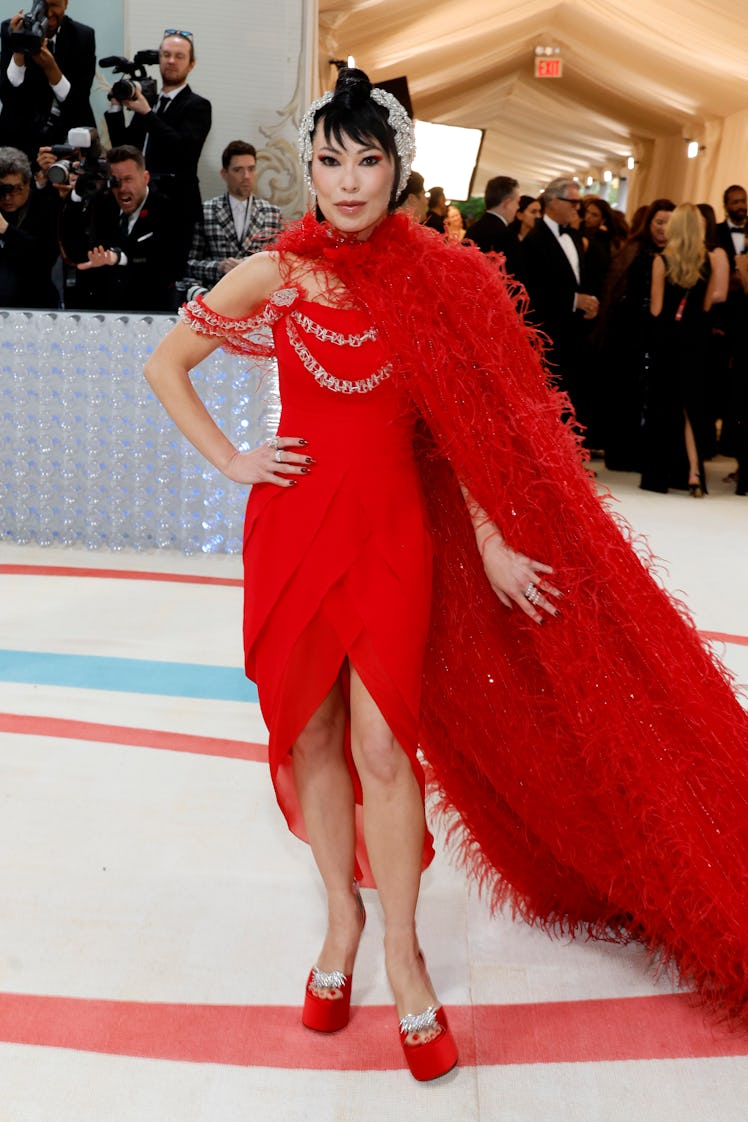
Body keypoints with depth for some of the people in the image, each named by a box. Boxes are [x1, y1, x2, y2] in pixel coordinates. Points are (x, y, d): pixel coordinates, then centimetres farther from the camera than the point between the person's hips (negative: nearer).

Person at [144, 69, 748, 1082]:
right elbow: (165, 364, 7)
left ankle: (402, 955, 11)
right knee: (310, 736, 8)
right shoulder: (274, 275, -1)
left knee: (383, 746, -5)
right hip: (294, 526, 1)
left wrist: (492, 542, -1)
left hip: (394, 528, -1)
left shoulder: (435, 279, 0)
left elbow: (461, 419, 3)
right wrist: (227, 460, -2)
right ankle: (343, 916, 27)